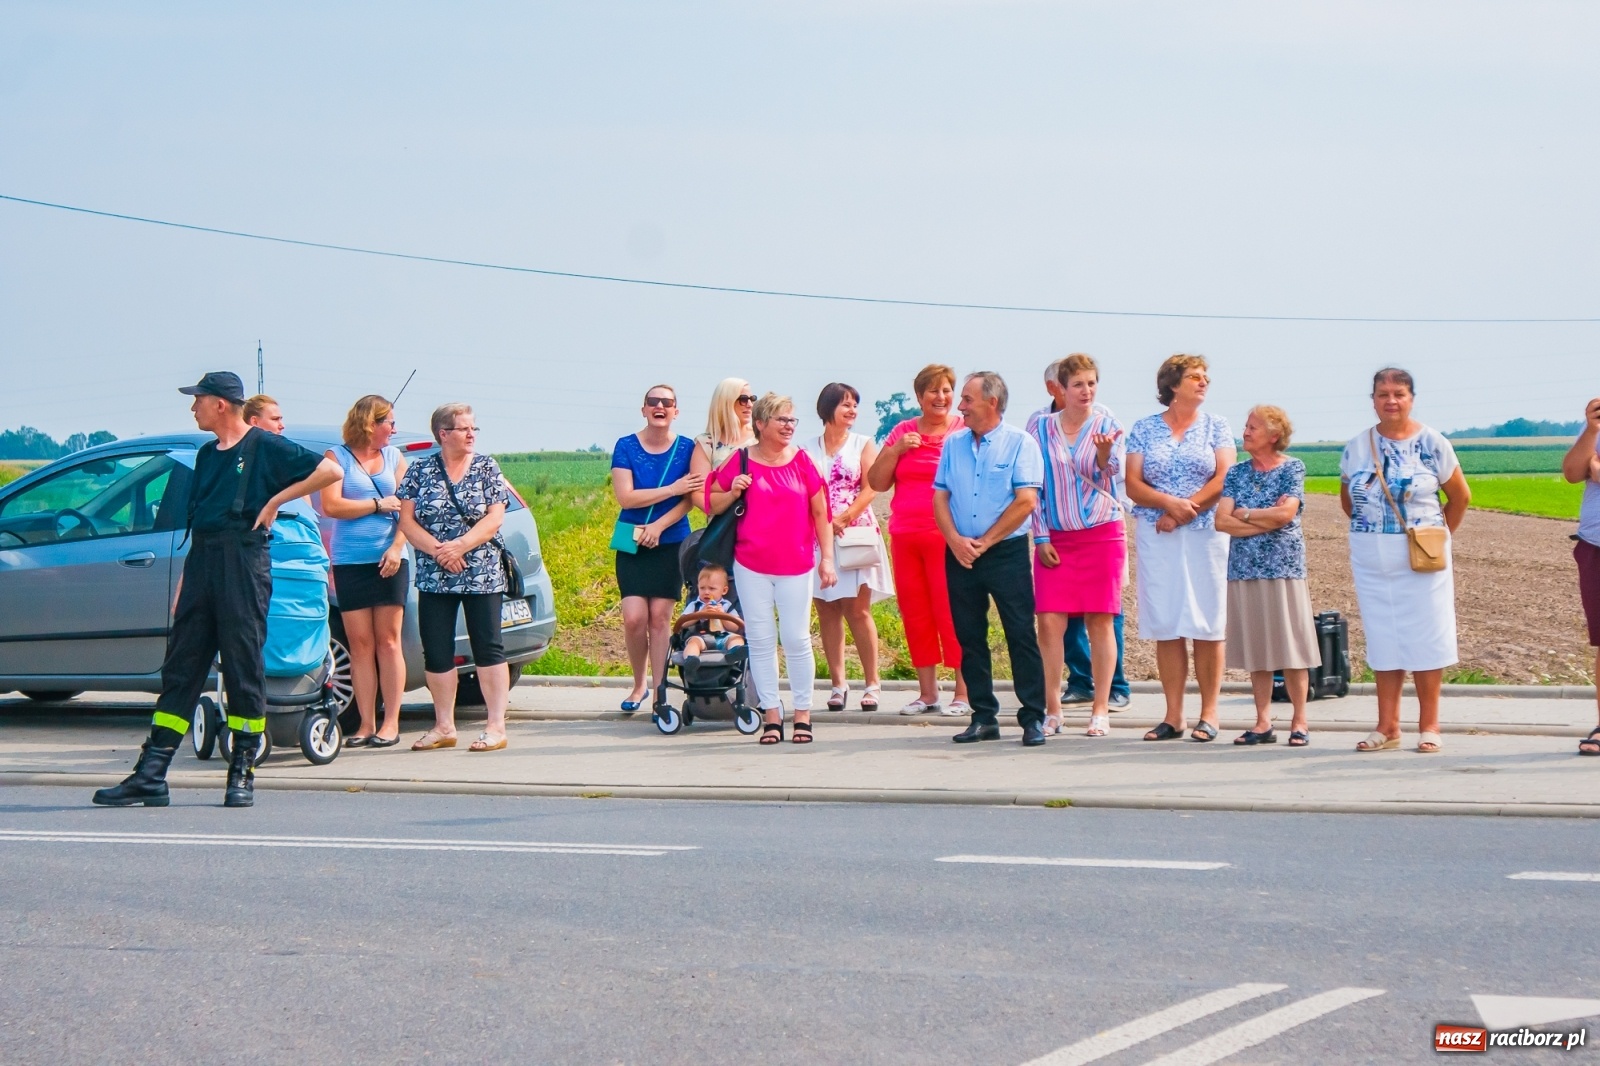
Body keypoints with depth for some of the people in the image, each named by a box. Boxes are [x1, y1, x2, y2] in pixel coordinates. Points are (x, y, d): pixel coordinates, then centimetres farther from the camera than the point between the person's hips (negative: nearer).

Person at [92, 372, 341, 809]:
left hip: (243, 561, -7)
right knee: (180, 666, 4)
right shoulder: (207, 454, 19)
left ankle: (242, 774, 4)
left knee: (244, 667, -3)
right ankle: (150, 776, 2)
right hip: (202, 562, 7)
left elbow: (330, 470, -6)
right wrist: (183, 585, 16)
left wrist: (277, 500, -9)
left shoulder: (266, 447, -1)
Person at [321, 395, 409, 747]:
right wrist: (378, 505, -4)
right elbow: (331, 506, -8)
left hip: (389, 560, 1)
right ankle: (366, 724, 3)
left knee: (388, 641, -1)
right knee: (360, 644, 0)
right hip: (350, 562, -1)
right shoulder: (337, 457, 3)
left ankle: (391, 723, 1)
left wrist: (396, 548, -9)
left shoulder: (394, 457, 12)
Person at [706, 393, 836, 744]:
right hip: (751, 564, 0)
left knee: (796, 639, -1)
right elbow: (712, 504, 9)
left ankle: (802, 713, 9)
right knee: (760, 639, 3)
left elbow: (820, 513, 7)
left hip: (796, 564, 0)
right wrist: (733, 493, -11)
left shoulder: (802, 461, 2)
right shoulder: (741, 462, 0)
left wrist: (827, 557, 2)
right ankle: (771, 713, 10)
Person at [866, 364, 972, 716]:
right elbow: (876, 482, 11)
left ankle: (963, 692, -3)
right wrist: (895, 450, -2)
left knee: (952, 613, -8)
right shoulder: (902, 432, 14)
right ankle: (927, 692, 15)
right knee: (914, 612, 7)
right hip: (905, 536, 5)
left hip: (947, 536, -5)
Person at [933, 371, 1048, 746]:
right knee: (969, 637, 6)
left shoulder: (1020, 444, -3)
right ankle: (983, 717, 13)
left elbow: (1026, 501, -11)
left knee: (1021, 635, -6)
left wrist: (983, 542, -11)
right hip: (960, 555, 5)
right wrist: (956, 541, -8)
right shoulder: (953, 444, 12)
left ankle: (1033, 718, -3)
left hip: (1006, 551, -5)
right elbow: (940, 497, 9)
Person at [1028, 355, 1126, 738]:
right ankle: (1052, 710, 2)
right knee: (1049, 621, -6)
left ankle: (1101, 711, 5)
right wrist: (1041, 537, 0)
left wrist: (1103, 453, -24)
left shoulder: (1107, 424, 3)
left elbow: (1108, 479, -3)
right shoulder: (1041, 428, 6)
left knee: (1100, 621, 0)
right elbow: (1034, 485, 7)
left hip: (1101, 534, -1)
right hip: (1055, 538, 1)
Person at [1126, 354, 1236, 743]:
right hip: (1155, 536, 1)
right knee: (1166, 627, 1)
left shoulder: (1215, 426, 7)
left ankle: (1208, 714, 3)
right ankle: (1173, 716, 5)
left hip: (1206, 533, -1)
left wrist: (1186, 511, -12)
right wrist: (1171, 503, -16)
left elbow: (1224, 479, -3)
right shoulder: (1145, 429, 8)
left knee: (1208, 626, -2)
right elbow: (1133, 485, 1)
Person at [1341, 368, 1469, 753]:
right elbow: (1348, 500, 17)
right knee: (1382, 637, 6)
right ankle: (1387, 726, 11)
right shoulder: (1356, 447, 4)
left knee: (1425, 636, -1)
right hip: (1371, 560, 3)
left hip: (1421, 559, -3)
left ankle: (1429, 725, 6)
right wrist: (1373, 531, 13)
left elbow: (1460, 495, 4)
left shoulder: (1432, 444, -4)